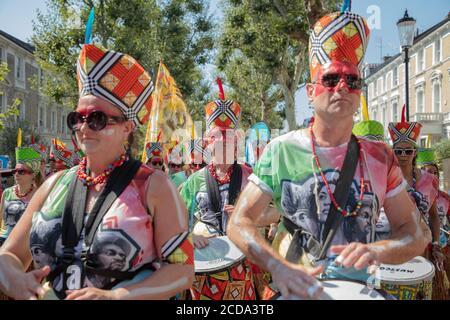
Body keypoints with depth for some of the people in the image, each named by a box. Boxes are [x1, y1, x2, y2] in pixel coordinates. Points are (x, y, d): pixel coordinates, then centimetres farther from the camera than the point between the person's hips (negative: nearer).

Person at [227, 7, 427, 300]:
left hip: (360, 286, 2)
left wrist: (377, 250, -18)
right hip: (293, 287, -2)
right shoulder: (281, 151, -6)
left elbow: (414, 234, 2)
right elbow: (239, 223, -6)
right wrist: (278, 266, -22)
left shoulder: (380, 158, -1)